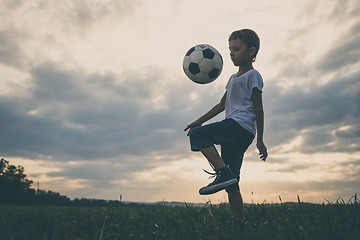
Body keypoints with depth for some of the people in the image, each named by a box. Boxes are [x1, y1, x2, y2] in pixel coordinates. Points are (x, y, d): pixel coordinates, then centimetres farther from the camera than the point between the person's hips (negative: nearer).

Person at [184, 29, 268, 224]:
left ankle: (223, 172, -27)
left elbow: (258, 108, -5)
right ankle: (239, 222, 9)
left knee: (197, 135, -22)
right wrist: (200, 120, 25)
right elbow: (222, 104, 30)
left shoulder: (253, 75, 2)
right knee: (231, 184, 5)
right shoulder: (233, 78, 28)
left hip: (241, 125, -9)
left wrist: (260, 140, -9)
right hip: (234, 134, 9)